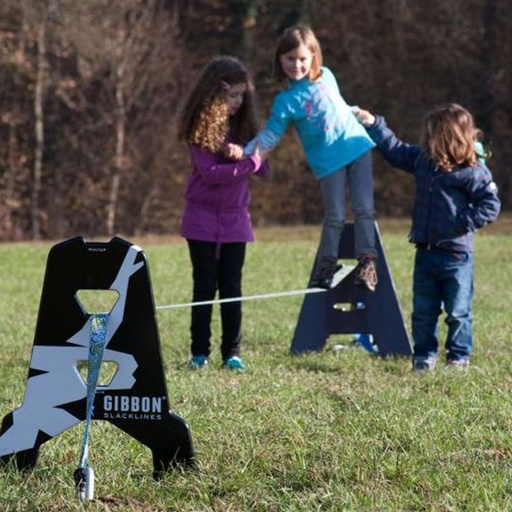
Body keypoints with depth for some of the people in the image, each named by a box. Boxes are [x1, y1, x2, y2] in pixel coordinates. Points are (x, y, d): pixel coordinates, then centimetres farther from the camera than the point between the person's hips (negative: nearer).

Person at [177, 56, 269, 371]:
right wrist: (252, 160, -21)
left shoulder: (243, 126, 5)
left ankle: (232, 353, 6)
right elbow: (211, 173, -19)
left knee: (231, 287, 4)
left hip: (235, 218, 3)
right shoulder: (200, 130, -9)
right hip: (203, 218, -3)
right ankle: (199, 352, 8)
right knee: (205, 286, 2)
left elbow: (263, 169, 2)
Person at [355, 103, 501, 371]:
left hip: (456, 255, -6)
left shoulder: (473, 171, -13)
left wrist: (465, 222, -21)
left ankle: (459, 357, 12)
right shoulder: (422, 159, 7)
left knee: (457, 313, 1)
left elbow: (490, 205, -12)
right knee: (423, 311, 10)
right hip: (425, 252, 6)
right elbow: (395, 150, 21)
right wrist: (373, 124, 19)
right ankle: (424, 356, 19)